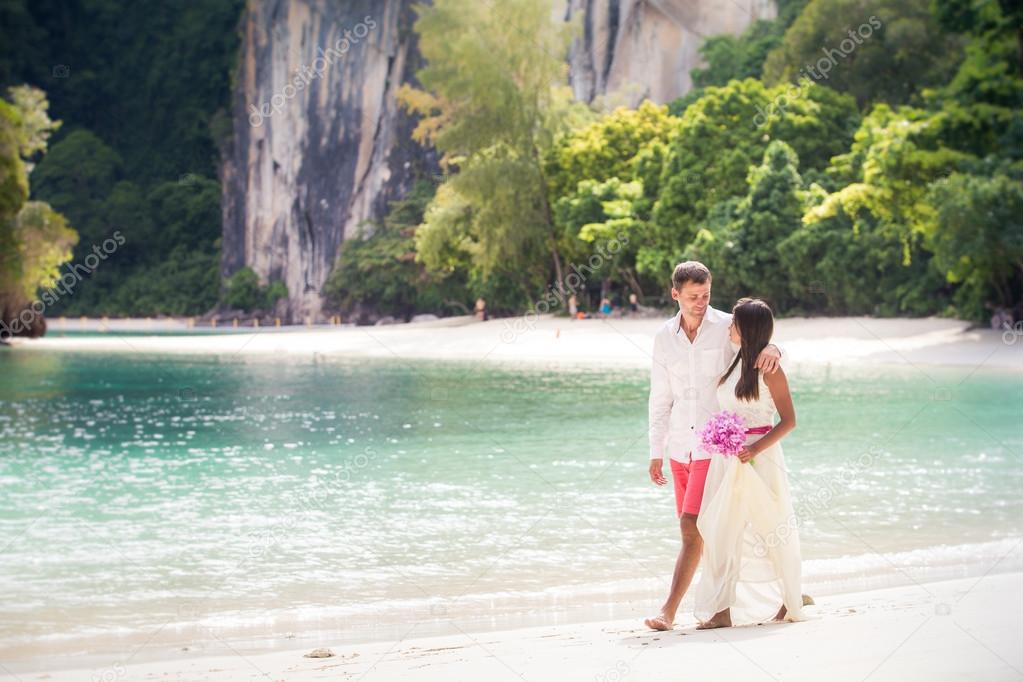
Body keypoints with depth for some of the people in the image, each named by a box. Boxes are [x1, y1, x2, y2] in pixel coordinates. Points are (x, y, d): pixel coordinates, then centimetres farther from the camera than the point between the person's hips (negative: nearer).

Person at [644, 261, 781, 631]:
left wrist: (771, 348, -22)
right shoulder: (664, 337, 7)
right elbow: (660, 399, 13)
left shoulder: (727, 327, -5)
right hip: (681, 445, 5)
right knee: (697, 530, 10)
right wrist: (656, 452, 11)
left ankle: (669, 610, -14)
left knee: (692, 526, -13)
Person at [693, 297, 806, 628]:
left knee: (773, 528, 6)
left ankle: (791, 600, 24)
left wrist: (755, 448, -22)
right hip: (728, 458, 7)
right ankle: (721, 610, 1)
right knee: (722, 529, 0)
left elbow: (789, 420, -10)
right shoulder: (734, 363, 10)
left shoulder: (769, 369, -10)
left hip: (759, 456, -7)